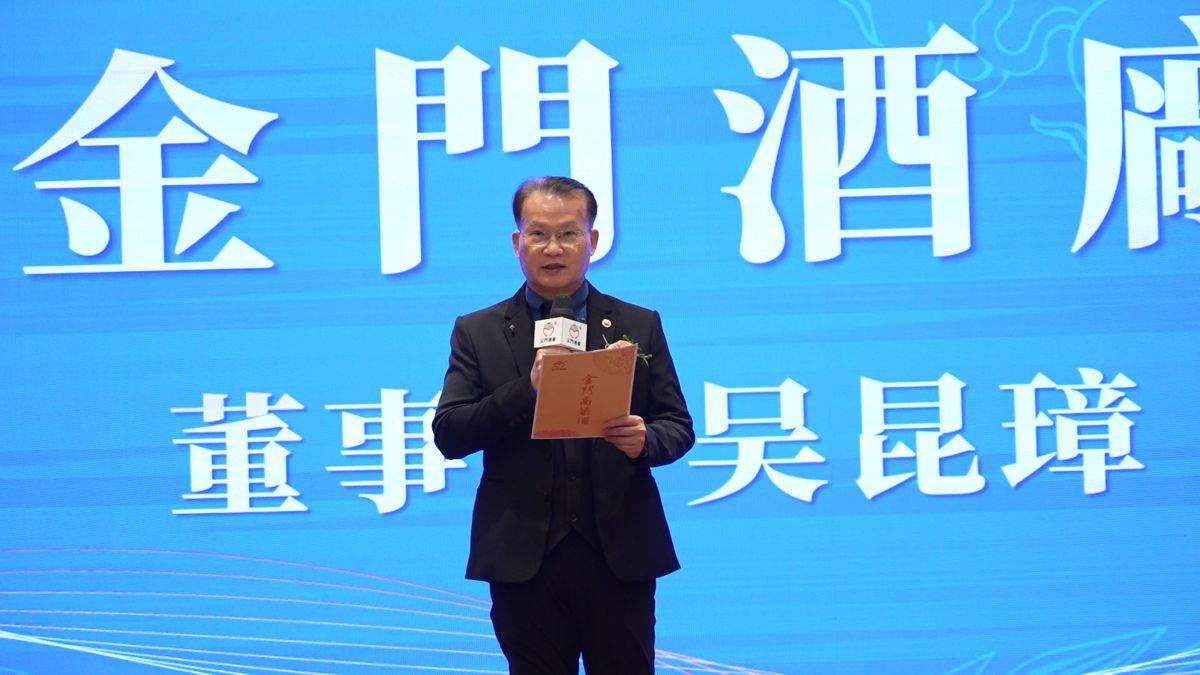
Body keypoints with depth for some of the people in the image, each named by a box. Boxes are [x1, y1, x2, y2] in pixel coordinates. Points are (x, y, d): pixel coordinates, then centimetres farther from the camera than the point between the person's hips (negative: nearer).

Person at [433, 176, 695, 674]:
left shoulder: (639, 326, 10)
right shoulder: (478, 332, 7)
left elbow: (678, 426, 9)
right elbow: (449, 436, -2)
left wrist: (645, 441, -15)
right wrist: (528, 388, -15)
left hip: (619, 557, 0)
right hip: (525, 559, 0)